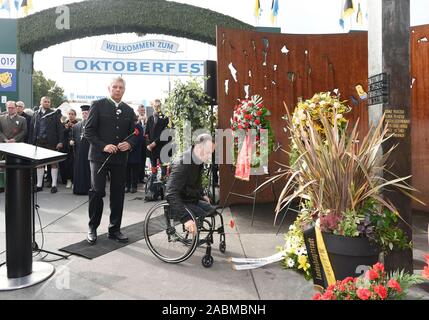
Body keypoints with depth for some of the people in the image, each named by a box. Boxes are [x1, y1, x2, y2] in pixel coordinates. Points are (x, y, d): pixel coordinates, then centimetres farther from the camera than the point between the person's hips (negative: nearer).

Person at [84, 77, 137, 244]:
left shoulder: (129, 110, 12)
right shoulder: (98, 105, 0)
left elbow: (134, 133, 14)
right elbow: (88, 131, -4)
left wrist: (129, 143, -8)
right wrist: (103, 146, -17)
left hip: (120, 158, 4)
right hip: (99, 156, -4)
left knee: (118, 194, 6)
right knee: (97, 192, -1)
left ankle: (114, 229, 19)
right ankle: (92, 229, 16)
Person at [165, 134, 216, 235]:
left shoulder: (199, 160, -1)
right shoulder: (182, 164, -30)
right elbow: (171, 193, -39)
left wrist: (202, 195, 21)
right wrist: (186, 218, -45)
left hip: (193, 199, 9)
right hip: (182, 202, -9)